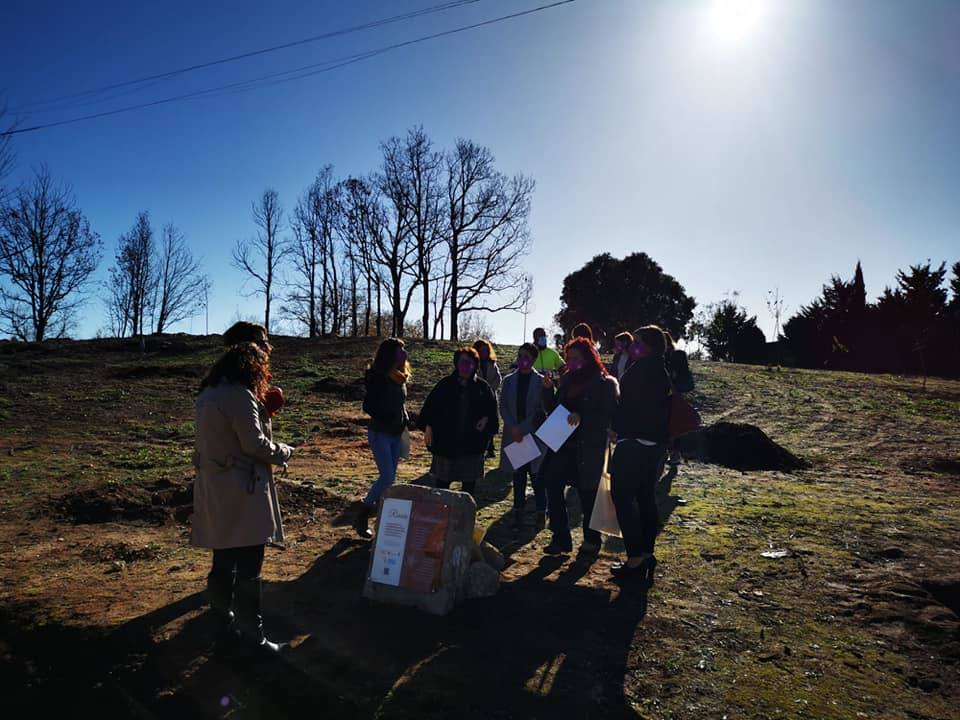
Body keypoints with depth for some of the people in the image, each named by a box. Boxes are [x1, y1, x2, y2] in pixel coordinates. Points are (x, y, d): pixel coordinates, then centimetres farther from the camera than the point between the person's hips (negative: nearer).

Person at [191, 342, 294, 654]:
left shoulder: (209, 394, 11)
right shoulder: (240, 395, -18)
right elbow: (255, 444, -18)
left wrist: (262, 410, 10)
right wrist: (284, 452, -1)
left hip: (215, 492, 9)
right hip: (240, 492, -9)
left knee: (223, 563, 18)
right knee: (248, 568, 1)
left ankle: (225, 622, 30)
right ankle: (251, 633, 10)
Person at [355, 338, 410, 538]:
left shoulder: (400, 377, 8)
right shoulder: (377, 377, -14)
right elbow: (368, 406, -15)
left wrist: (404, 420, 2)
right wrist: (387, 421, -18)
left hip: (397, 434, 7)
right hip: (380, 434, -7)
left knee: (390, 478, 10)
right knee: (387, 477, -12)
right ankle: (361, 518, 2)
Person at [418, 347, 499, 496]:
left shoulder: (482, 387, 3)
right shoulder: (445, 384, 1)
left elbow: (491, 409, 13)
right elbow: (430, 405, 2)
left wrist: (486, 419, -6)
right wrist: (428, 427, -6)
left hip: (472, 443, 1)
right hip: (445, 441, -1)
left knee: (469, 483, 9)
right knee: (442, 480, 5)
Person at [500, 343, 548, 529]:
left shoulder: (541, 381, -2)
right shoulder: (509, 380, 8)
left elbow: (542, 409, -5)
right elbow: (503, 407, 5)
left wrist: (523, 429, -11)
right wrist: (513, 428, -8)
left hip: (534, 435, -3)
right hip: (514, 435, 3)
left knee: (537, 475, -1)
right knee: (518, 475, 8)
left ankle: (541, 513, 7)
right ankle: (518, 512, 14)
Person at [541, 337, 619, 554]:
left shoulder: (605, 383, -7)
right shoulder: (566, 380, 9)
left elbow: (610, 415, -15)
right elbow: (553, 409, 13)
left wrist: (582, 417, -26)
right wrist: (549, 389, -3)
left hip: (590, 447, -5)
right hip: (563, 443, 5)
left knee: (587, 492, 7)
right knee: (553, 486, -4)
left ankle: (591, 539, 27)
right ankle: (560, 538, 7)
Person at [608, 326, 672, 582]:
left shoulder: (639, 370, -14)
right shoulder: (662, 373, 12)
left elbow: (627, 405, -16)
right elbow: (663, 409, 16)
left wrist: (616, 429, 0)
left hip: (633, 444, -9)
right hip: (656, 444, 9)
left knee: (623, 497, -2)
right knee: (646, 498, 14)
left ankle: (636, 558, -3)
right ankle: (647, 554, 20)